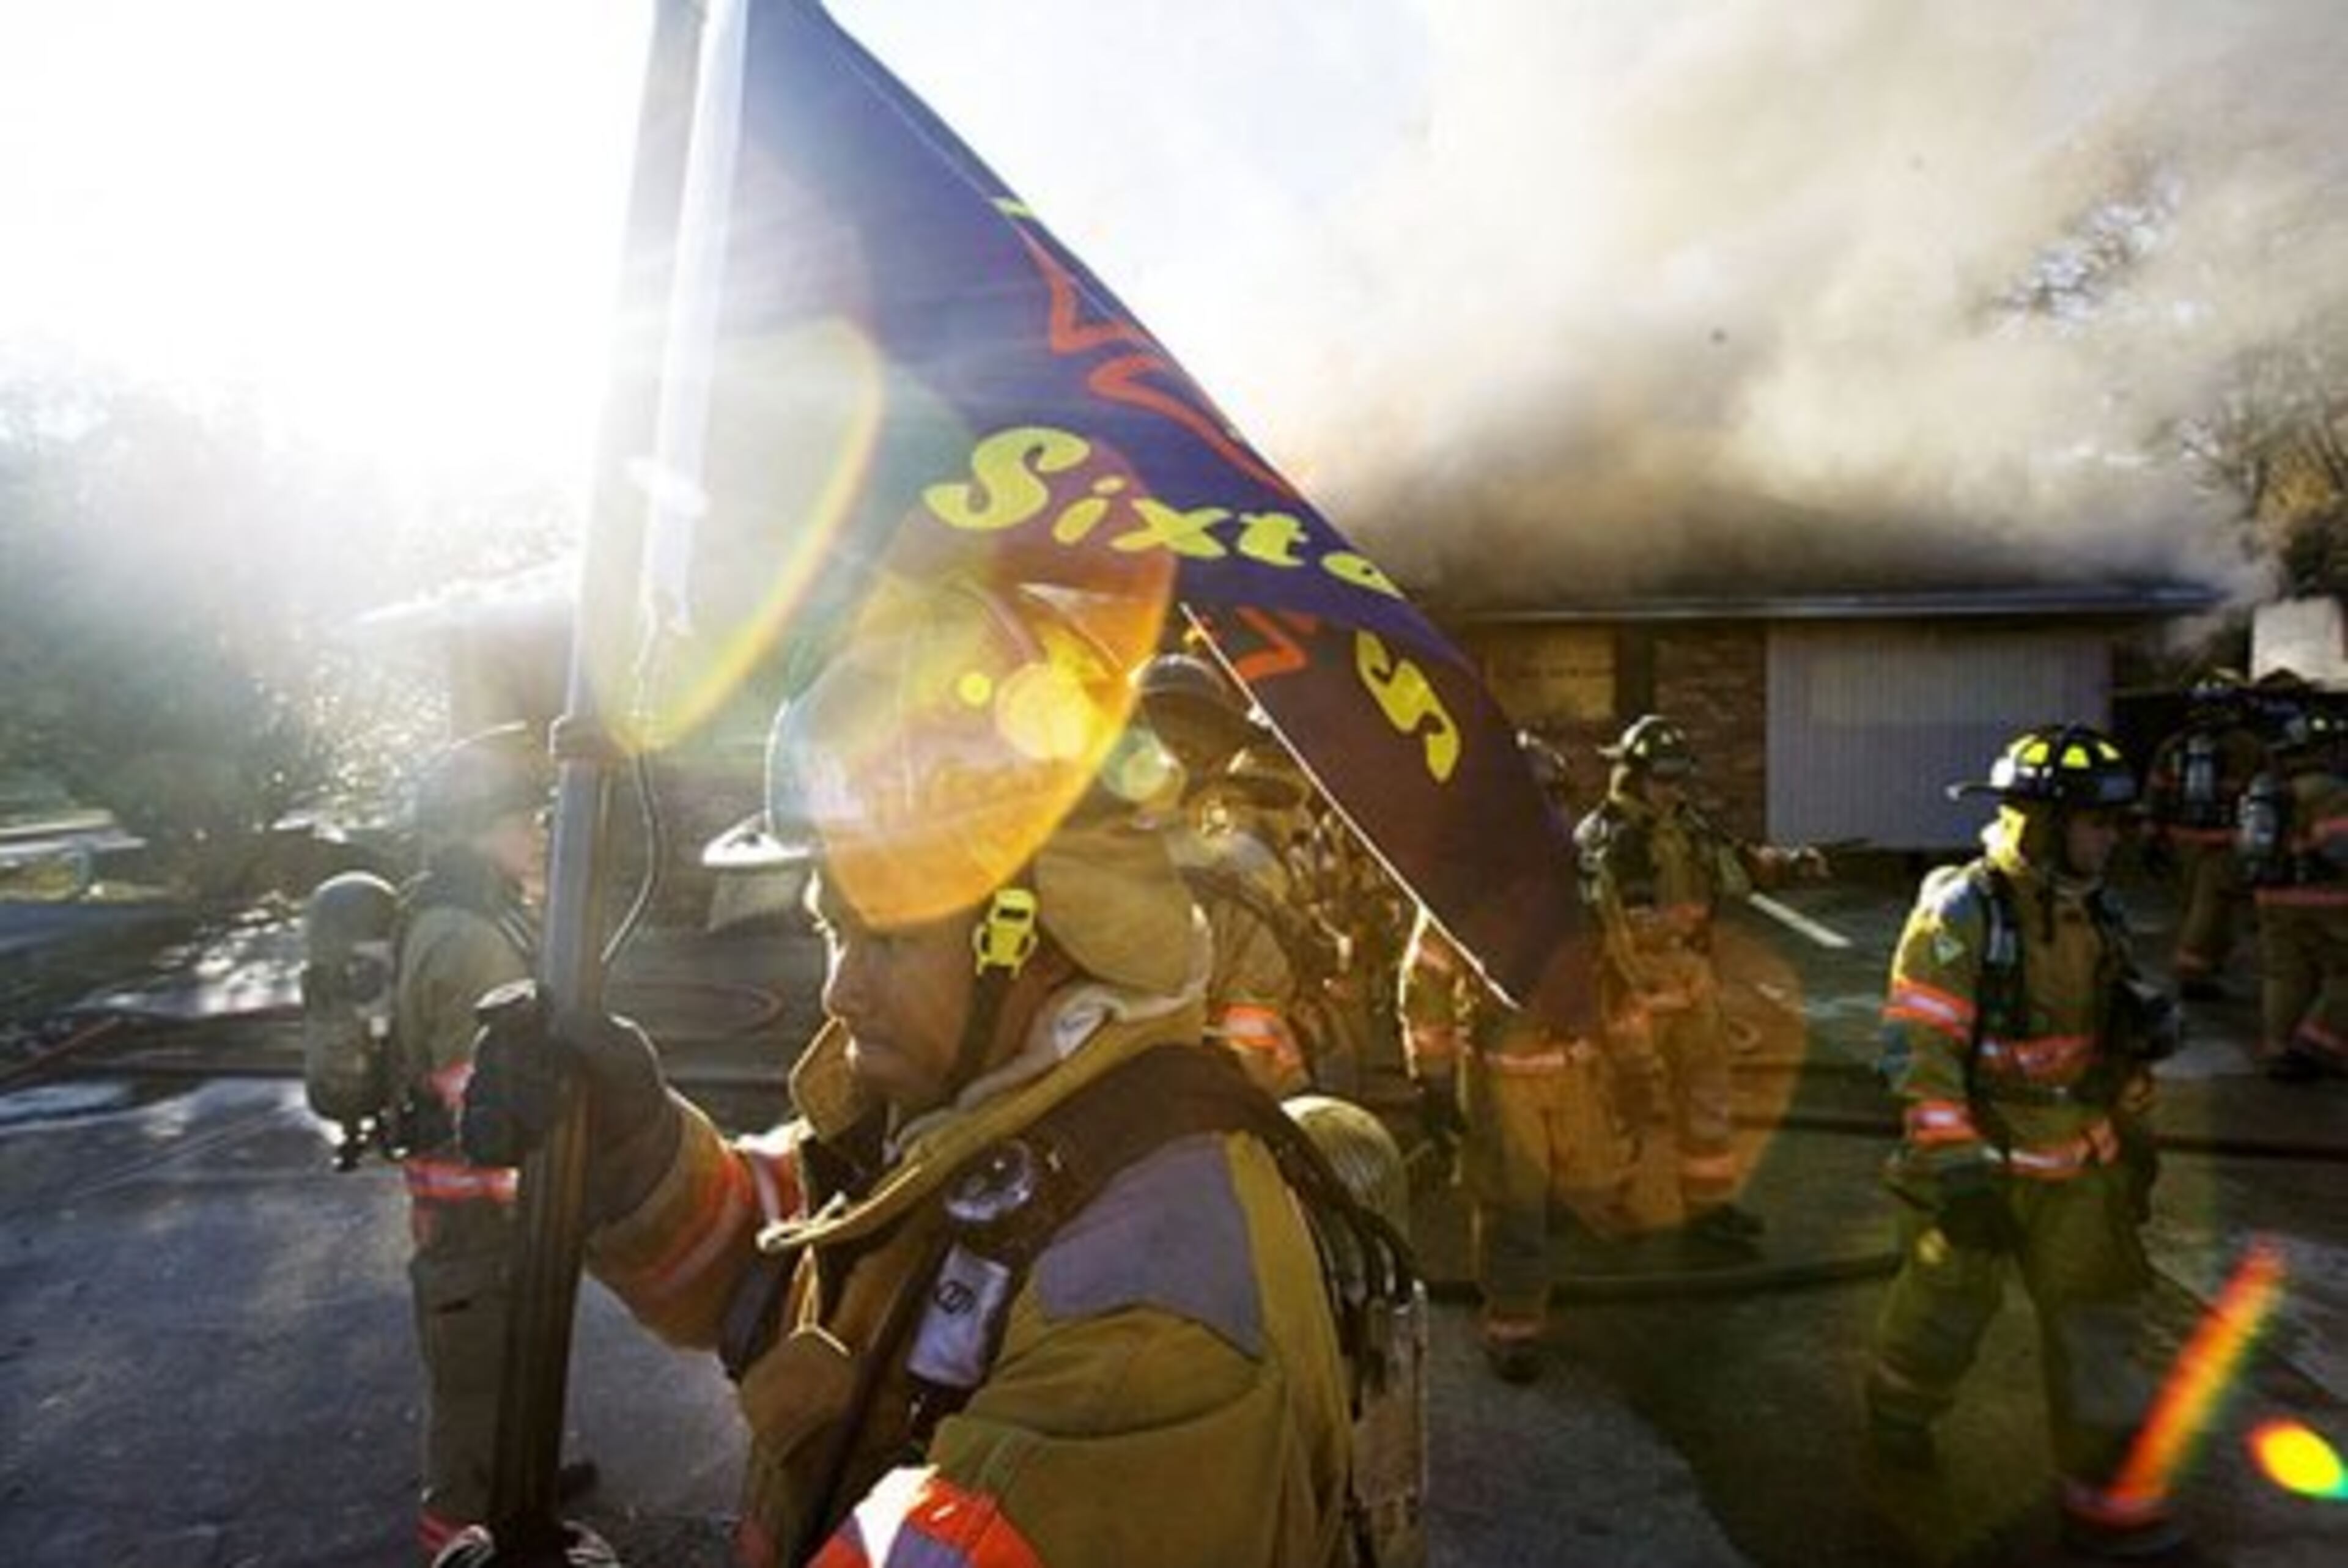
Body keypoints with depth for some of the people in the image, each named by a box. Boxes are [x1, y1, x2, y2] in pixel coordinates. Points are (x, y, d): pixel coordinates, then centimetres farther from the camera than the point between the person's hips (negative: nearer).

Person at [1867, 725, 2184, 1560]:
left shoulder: (2094, 913, 3)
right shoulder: (1961, 912, -20)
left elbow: (2115, 1037, 16)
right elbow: (1918, 1047, -22)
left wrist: (2134, 1133, 14)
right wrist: (1956, 1165, -24)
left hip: (2079, 1163, 6)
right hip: (1983, 1159, -6)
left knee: (2100, 1317, 9)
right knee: (1945, 1306, 13)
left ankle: (2110, 1493, 23)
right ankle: (1900, 1408, 40)